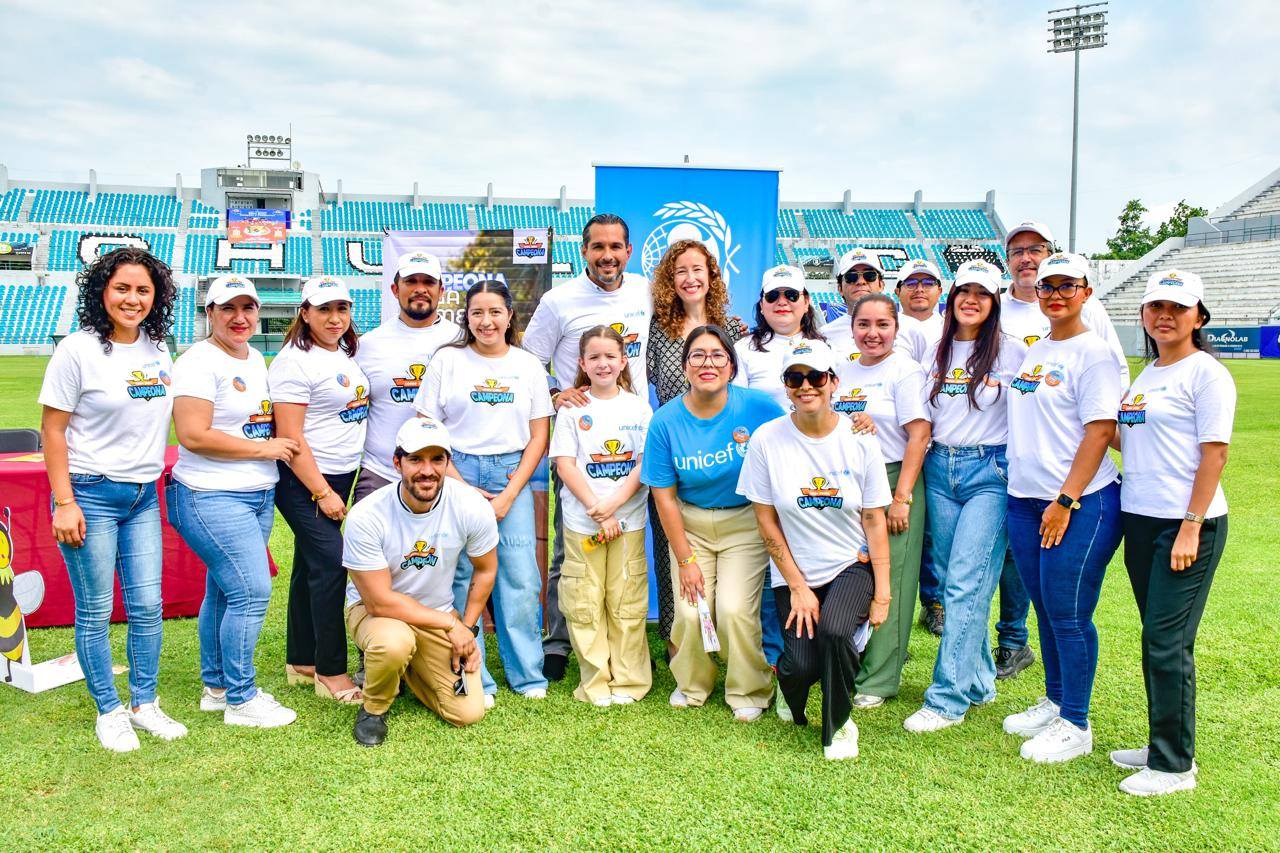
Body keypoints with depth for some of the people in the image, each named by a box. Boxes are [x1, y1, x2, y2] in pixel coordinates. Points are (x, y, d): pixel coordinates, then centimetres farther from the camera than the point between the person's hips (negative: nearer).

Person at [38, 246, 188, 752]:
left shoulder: (158, 352, 6)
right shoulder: (78, 350, -10)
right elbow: (53, 430, -8)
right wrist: (64, 502, -12)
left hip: (144, 496, 5)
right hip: (92, 494, -5)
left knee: (148, 606, 8)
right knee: (95, 611, 4)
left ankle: (145, 704, 23)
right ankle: (109, 712, 19)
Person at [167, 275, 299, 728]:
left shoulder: (256, 359, 14)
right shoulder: (200, 361, -12)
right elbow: (194, 435, -20)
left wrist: (282, 439, 9)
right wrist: (263, 448, -15)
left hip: (260, 495, 8)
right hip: (213, 498, -8)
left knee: (223, 591, 15)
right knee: (251, 592, -9)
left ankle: (216, 686, 27)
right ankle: (240, 699, 5)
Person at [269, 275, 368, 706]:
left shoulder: (347, 353, 12)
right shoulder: (294, 361, -13)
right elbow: (290, 436, -17)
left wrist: (336, 488, 15)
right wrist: (323, 493, -17)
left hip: (341, 475, 8)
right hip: (304, 480, -8)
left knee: (310, 565, 13)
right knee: (329, 565, -11)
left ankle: (300, 662, 23)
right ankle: (331, 673, -2)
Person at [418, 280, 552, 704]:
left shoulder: (528, 366, 8)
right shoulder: (447, 360, 3)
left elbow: (539, 436, 6)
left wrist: (510, 494, -4)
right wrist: (459, 486, -8)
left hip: (512, 475, 1)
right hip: (457, 472, -1)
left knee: (521, 578, -2)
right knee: (462, 577, -1)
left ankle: (527, 674, 14)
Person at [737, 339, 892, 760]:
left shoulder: (859, 440, -5)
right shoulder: (767, 439, -8)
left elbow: (874, 520, -1)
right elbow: (767, 521, -4)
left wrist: (882, 593, -6)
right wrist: (798, 587, -5)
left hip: (852, 566, 0)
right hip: (794, 571, 0)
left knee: (834, 630, -29)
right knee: (801, 665, -18)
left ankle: (837, 726, -1)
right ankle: (790, 683, 23)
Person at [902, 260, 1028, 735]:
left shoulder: (1011, 350, -1)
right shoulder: (939, 352, 13)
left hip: (990, 471, -5)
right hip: (940, 469, 5)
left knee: (965, 582, -11)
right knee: (952, 579, 8)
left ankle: (947, 697, -7)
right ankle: (980, 679, 24)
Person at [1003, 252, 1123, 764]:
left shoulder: (1093, 352, -8)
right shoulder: (1033, 351, 14)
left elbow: (1099, 431, -14)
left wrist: (1066, 501, -18)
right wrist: (1023, 491, 14)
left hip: (1080, 503, -7)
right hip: (1025, 500, 7)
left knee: (1069, 614, -2)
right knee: (1046, 610, 15)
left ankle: (1075, 726, 11)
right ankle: (1054, 703, 30)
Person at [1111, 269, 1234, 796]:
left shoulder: (1206, 374, -8)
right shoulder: (1146, 376, 16)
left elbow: (1214, 454, -13)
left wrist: (1191, 528, -18)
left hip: (1187, 523, -7)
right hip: (1140, 519, 8)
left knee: (1167, 642, -5)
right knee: (1156, 639, 13)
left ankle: (1174, 765, 6)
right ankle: (1164, 746, 25)